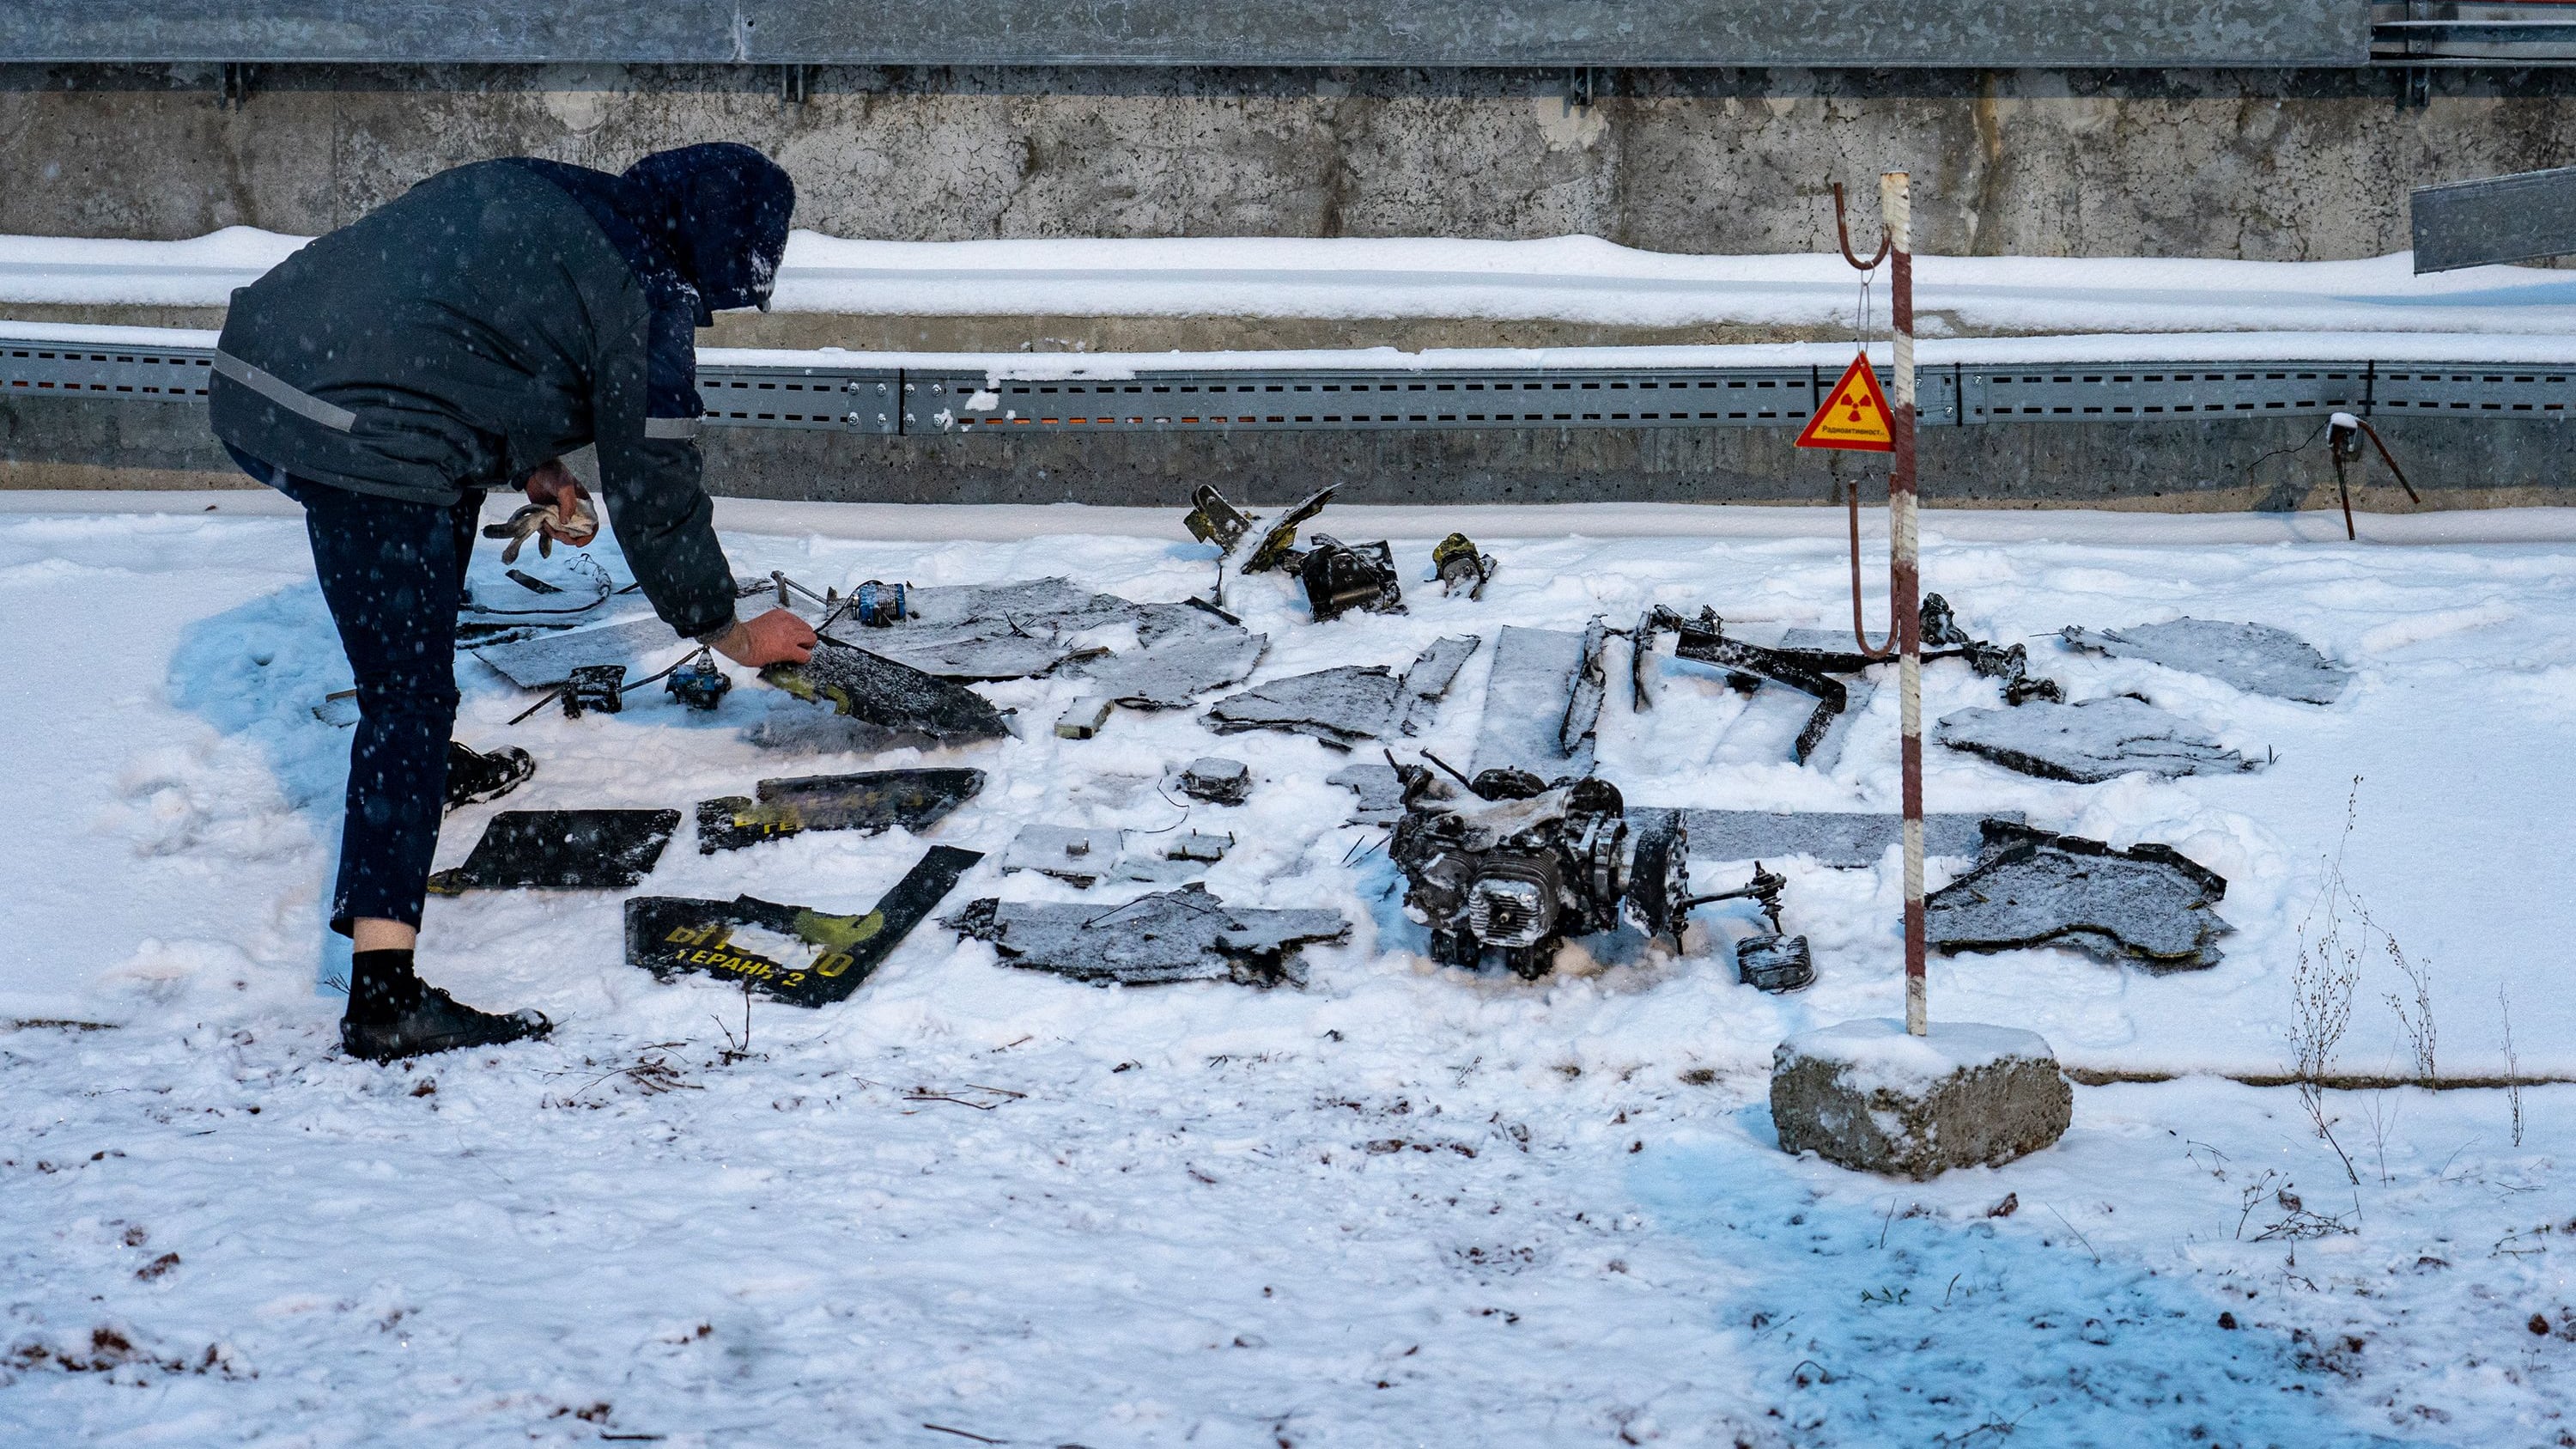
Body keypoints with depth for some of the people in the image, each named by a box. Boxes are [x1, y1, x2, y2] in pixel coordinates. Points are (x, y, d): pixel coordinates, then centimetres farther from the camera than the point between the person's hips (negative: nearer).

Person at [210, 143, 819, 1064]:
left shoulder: (540, 194, 22)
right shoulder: (646, 297, -1)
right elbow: (655, 493, 5)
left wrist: (527, 468, 22)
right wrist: (728, 632, 19)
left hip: (251, 375, 10)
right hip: (362, 443, -10)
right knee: (410, 694, -8)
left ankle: (430, 768, 49)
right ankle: (384, 999, -14)